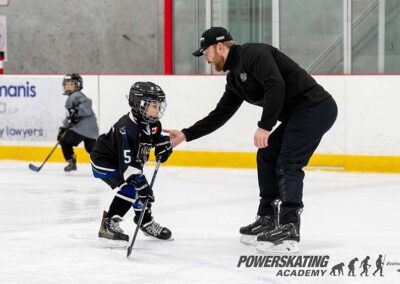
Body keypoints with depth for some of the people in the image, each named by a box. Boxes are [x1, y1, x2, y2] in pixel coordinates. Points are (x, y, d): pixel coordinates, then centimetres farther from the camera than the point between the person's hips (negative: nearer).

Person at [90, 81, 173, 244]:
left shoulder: (152, 123, -10)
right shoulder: (126, 128, -37)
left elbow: (157, 137, 15)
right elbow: (127, 163, -40)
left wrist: (164, 144, -7)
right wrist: (140, 183, -43)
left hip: (127, 162, 9)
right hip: (104, 161, -9)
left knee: (144, 189, 10)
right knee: (129, 189, -24)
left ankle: (146, 223, 31)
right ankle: (108, 225, -20)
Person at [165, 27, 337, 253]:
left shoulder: (253, 53, -12)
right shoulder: (235, 77, 18)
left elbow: (276, 85, -26)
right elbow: (220, 114, 23)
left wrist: (265, 126, -24)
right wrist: (186, 135, 23)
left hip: (315, 107, -10)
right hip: (299, 114, 10)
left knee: (288, 165, -14)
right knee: (267, 157, 15)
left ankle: (289, 231, -17)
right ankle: (268, 221, 20)